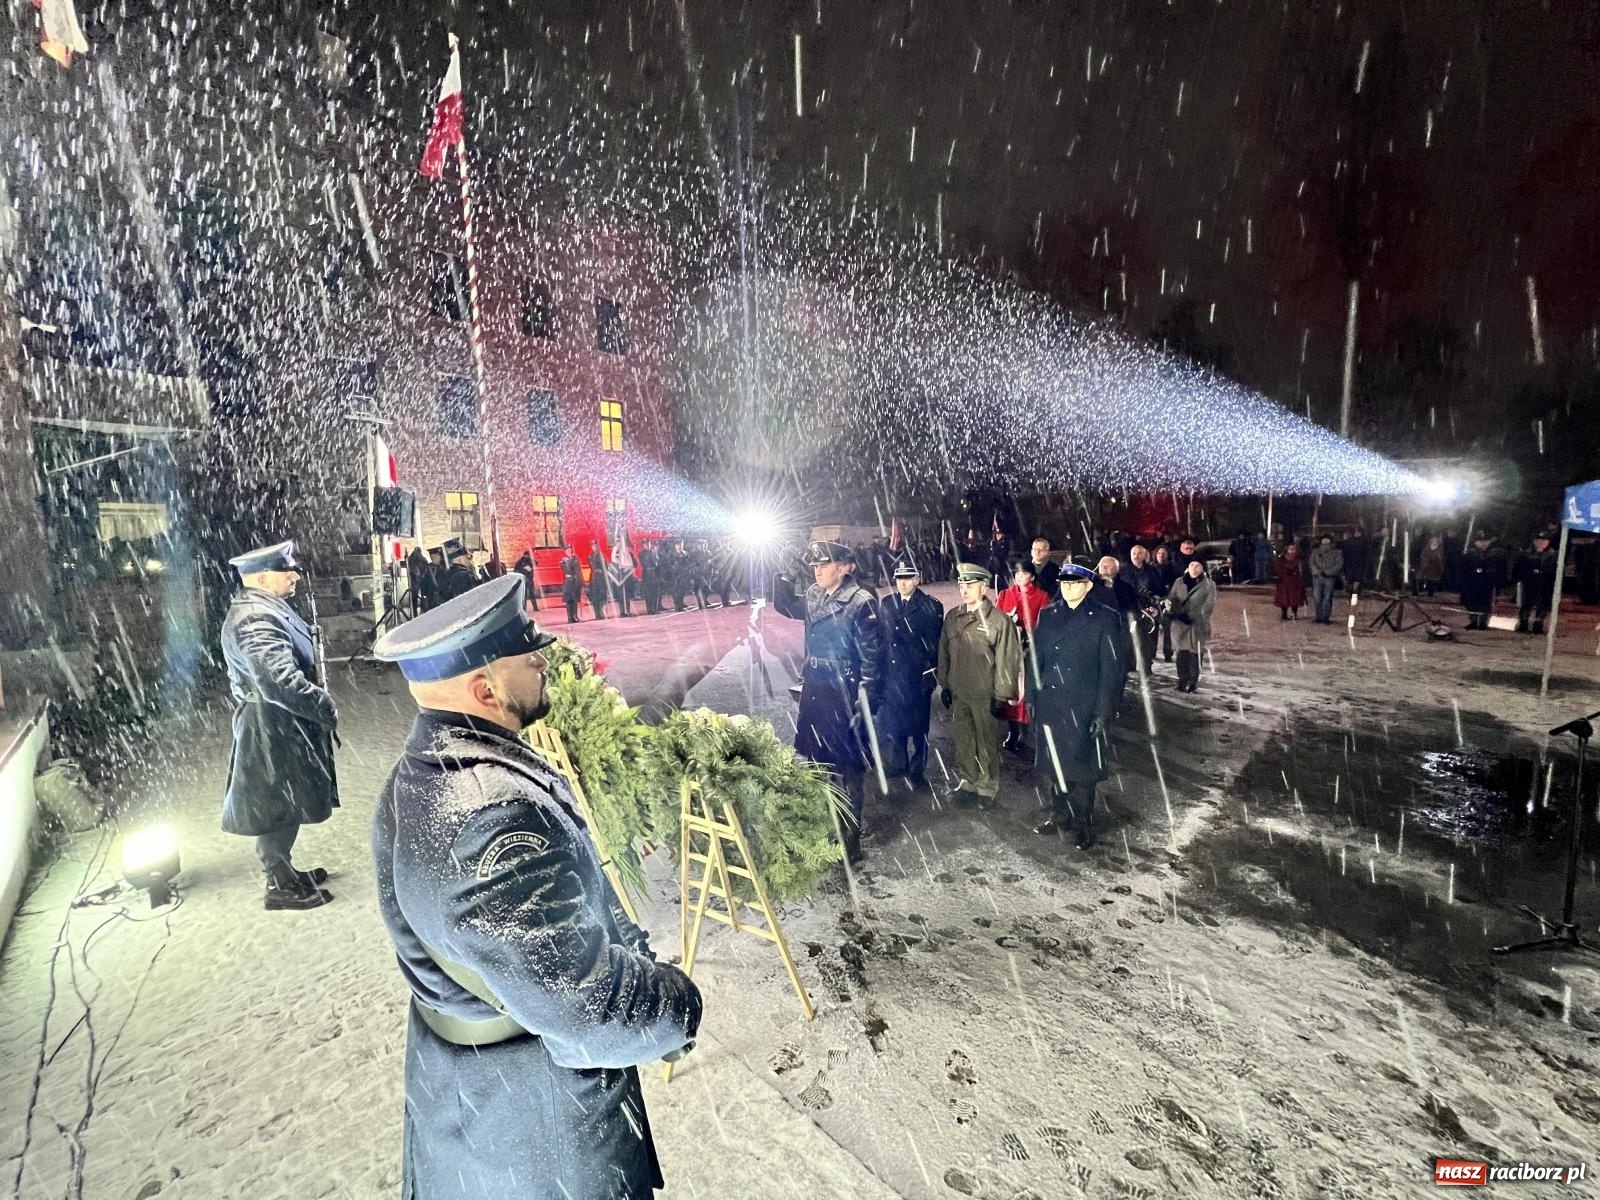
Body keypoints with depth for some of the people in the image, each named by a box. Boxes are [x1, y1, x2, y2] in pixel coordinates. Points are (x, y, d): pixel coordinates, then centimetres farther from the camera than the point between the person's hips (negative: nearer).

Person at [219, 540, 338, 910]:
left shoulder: (263, 607, 10)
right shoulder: (255, 619, -24)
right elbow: (281, 681, -34)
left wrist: (320, 704, 15)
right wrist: (326, 709, -24)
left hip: (284, 726, 10)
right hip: (274, 730, -10)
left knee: (285, 804, 20)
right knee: (280, 807, 3)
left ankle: (283, 872, 35)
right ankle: (280, 887, 17)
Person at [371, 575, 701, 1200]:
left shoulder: (427, 770, -5)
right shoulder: (497, 821, -38)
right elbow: (587, 1010, -32)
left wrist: (639, 953, 2)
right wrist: (678, 1004, -14)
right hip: (534, 1120, -8)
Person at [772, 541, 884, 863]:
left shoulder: (860, 602, -14)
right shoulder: (812, 596, 7)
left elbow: (871, 656, -15)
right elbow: (784, 605, 26)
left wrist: (865, 703, -18)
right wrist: (783, 574, 10)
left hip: (845, 697, -7)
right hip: (814, 692, 7)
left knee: (848, 769, 5)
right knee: (819, 762, 18)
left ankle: (850, 840, 20)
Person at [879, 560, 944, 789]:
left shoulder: (931, 607, -4)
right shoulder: (886, 605, 7)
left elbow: (935, 644, -6)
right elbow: (879, 639, 7)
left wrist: (930, 675, -11)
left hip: (918, 678, -3)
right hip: (891, 676, 3)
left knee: (918, 726, 8)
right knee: (891, 723, 11)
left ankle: (918, 770, 23)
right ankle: (897, 765, 30)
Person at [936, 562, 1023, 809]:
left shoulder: (999, 621, -14)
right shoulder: (952, 617, 2)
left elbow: (1007, 660, -12)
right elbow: (944, 652, 9)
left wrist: (1001, 696, -10)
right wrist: (944, 685, 11)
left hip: (985, 696, -4)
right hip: (958, 693, 5)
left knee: (987, 744, 12)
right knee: (963, 742, 17)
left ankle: (986, 789, 28)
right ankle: (966, 783, 34)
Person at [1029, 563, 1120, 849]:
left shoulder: (1103, 618, -5)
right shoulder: (1047, 615, 6)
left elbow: (1110, 668, -6)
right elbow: (1035, 659, 9)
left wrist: (1103, 712, -10)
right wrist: (1031, 698, 5)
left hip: (1083, 708, -3)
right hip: (1049, 704, 4)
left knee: (1081, 768, 7)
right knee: (1053, 765, 13)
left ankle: (1084, 825, 24)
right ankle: (1059, 818, 30)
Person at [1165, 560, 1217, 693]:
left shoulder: (1209, 584, 0)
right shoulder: (1179, 582, 11)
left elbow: (1209, 605, -8)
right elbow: (1171, 598, 9)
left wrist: (1192, 616, -18)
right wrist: (1172, 609, -14)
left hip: (1198, 625, -2)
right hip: (1180, 624, 2)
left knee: (1194, 654, -1)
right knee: (1182, 654, 1)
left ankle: (1193, 681, 12)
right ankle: (1183, 681, 10)